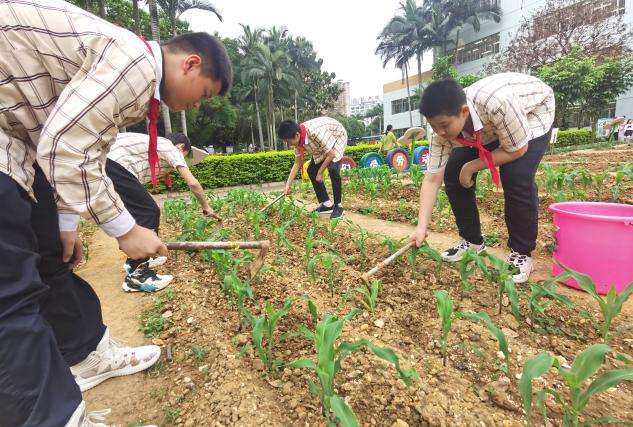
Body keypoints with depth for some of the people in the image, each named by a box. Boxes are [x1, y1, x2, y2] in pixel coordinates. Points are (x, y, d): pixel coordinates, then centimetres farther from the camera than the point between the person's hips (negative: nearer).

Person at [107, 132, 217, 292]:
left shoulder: (158, 145, 30)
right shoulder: (172, 149, 4)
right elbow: (192, 183, -4)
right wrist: (206, 207, 8)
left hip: (107, 163, 10)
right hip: (114, 165, -10)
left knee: (142, 211, 18)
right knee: (149, 212, -5)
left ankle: (136, 260, 29)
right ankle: (136, 275, -3)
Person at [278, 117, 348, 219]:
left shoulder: (316, 132, -41)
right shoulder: (298, 139, -17)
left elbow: (331, 154, -32)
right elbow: (297, 164, -6)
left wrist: (320, 172, -22)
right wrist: (288, 184, -8)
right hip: (322, 144, 7)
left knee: (333, 168, -28)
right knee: (311, 171, -3)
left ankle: (338, 206, -12)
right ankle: (327, 204, 5)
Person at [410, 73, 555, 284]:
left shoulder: (496, 103, -43)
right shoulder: (444, 127, -26)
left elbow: (517, 150, -28)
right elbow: (432, 179, -25)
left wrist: (472, 167, -25)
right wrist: (422, 226, -30)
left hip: (533, 113, -4)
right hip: (488, 129, 5)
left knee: (517, 179, -26)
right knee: (452, 175, -9)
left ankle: (521, 254, -5)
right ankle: (472, 241, 9)